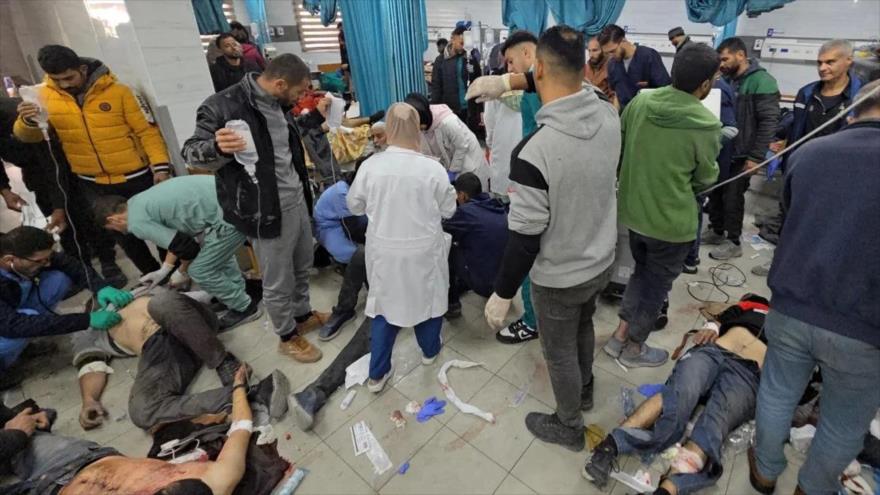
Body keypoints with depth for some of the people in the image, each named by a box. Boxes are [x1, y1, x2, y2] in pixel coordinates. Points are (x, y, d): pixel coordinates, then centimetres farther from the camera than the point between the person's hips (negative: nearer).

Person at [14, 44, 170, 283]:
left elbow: (147, 130, -10)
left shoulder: (118, 91, -10)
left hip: (136, 177, -3)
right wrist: (28, 121, -24)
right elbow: (27, 136, -1)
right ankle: (153, 273, 27)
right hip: (92, 183, 3)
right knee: (123, 233, 10)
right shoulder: (44, 96, 0)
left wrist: (160, 165, -20)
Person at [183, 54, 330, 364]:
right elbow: (191, 153, -12)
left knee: (303, 265, 23)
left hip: (298, 199, 8)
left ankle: (303, 315, 46)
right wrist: (217, 148, -34)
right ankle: (288, 336, 30)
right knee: (278, 283, 8)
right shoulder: (222, 107, -19)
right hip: (266, 210, -8)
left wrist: (316, 117, 18)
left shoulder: (275, 103, 6)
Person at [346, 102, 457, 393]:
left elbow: (354, 206, 3)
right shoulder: (432, 168, -16)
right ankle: (430, 350, 45)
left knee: (385, 303, 16)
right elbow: (448, 210, -3)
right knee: (427, 297, 22)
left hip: (383, 250, 2)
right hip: (423, 250, -1)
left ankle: (377, 373, 25)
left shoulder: (370, 165, -11)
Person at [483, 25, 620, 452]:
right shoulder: (610, 117, -11)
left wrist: (502, 293, -13)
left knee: (560, 353, 18)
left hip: (559, 277, -7)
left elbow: (525, 236, -26)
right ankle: (584, 389, 59)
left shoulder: (534, 150, -32)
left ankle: (568, 427, 44)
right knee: (583, 326, 32)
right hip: (602, 260, 7)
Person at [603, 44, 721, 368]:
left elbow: (618, 144, 6)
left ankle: (620, 335, 30)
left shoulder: (639, 102, -7)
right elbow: (705, 179, -5)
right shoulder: (707, 125, -19)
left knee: (641, 271, 25)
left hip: (632, 209, 5)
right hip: (672, 220, -5)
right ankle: (634, 348, 30)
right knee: (657, 283, 15)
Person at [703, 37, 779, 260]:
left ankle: (733, 242, 14)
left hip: (741, 154, -7)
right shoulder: (727, 79, 8)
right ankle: (716, 231, 30)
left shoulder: (762, 82, -14)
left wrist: (756, 156, -21)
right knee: (715, 191, 14)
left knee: (732, 196, 0)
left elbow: (768, 122, -18)